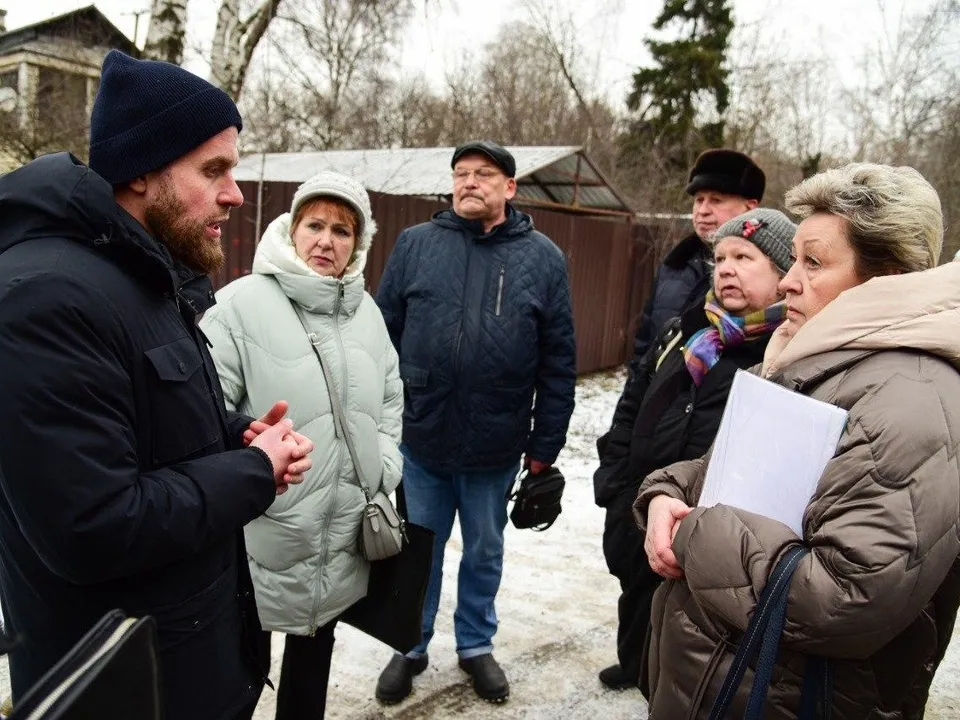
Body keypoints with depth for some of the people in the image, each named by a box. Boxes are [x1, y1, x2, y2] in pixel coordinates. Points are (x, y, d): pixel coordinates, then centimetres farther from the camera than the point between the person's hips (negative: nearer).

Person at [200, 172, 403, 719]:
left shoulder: (367, 311, 6)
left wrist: (384, 476, 6)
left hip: (345, 535, 6)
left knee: (316, 645, 24)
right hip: (264, 532, -5)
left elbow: (391, 397, 14)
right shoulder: (243, 303, -14)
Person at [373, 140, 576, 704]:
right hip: (419, 439, 1)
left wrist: (545, 444, -2)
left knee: (484, 552, 18)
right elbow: (382, 335, 2)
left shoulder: (543, 258, -2)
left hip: (496, 447, 0)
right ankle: (411, 647, 38)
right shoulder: (415, 244, 0)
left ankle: (476, 645, 41)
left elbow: (559, 362, -1)